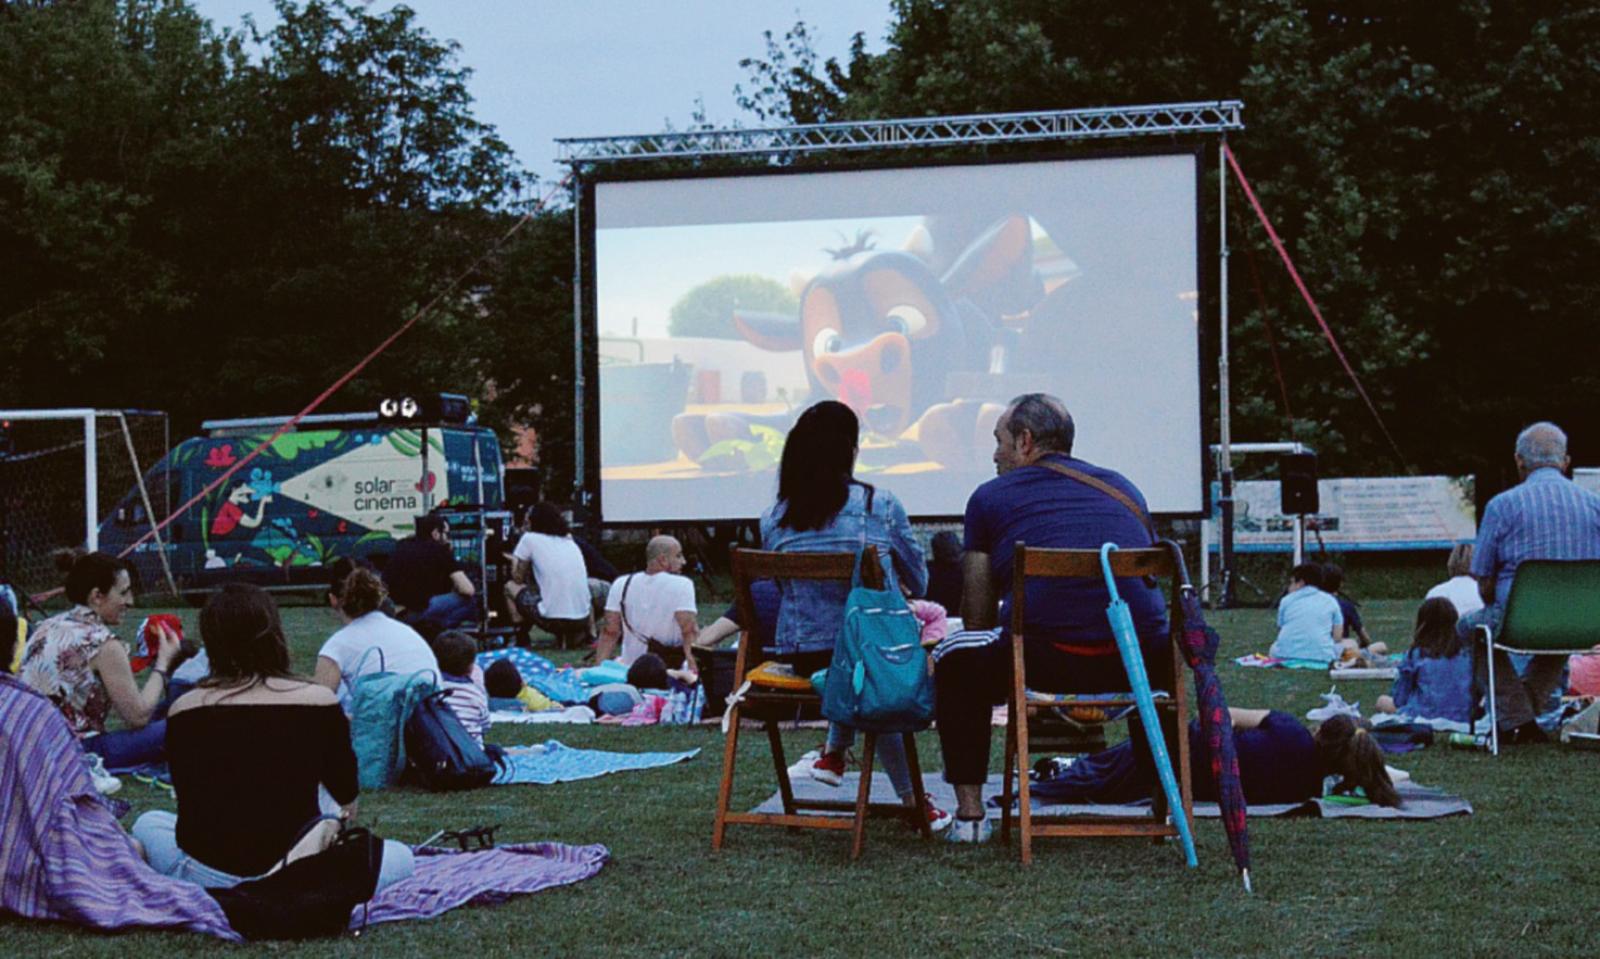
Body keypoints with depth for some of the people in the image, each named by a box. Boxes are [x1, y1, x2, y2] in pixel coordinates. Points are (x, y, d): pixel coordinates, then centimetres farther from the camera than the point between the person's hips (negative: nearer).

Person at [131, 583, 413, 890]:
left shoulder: (184, 709, -3)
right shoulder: (319, 700, -8)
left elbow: (189, 800, 13)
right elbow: (345, 792, 8)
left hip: (210, 873, 3)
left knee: (149, 823, 34)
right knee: (400, 857, 22)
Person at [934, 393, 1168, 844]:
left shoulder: (990, 496, 13)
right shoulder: (1124, 488, 24)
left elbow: (977, 617, 14)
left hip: (1043, 662, -3)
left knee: (954, 660, 26)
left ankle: (970, 813, 20)